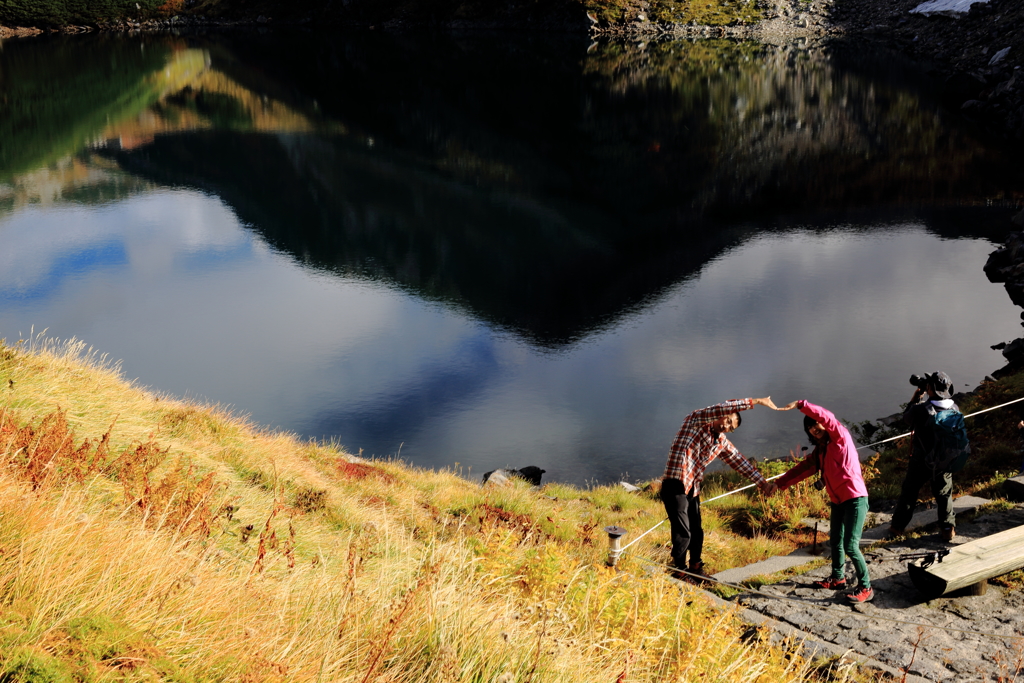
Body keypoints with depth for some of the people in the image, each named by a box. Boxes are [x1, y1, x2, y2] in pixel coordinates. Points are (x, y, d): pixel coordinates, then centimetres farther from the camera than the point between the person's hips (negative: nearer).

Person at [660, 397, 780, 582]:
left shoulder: (722, 443, 15)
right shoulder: (695, 421, -7)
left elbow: (739, 461, 22)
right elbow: (725, 408, -19)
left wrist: (761, 481, 19)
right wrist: (755, 402, -20)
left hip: (693, 489, 8)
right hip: (676, 486, -8)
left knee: (696, 532, 13)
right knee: (683, 533, -7)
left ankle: (695, 569, 30)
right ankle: (679, 571, 8)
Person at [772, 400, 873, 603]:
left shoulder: (841, 437, -8)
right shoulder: (820, 451, 14)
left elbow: (827, 417, -25)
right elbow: (804, 468, 17)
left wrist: (801, 405, -31)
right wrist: (779, 483, 14)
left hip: (855, 499, -9)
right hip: (837, 500, 9)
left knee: (850, 546, -11)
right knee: (835, 542, 19)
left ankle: (865, 588, -1)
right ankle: (838, 578, 36)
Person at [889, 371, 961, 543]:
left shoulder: (921, 409, -23)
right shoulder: (954, 409, -11)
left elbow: (906, 417, -3)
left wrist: (916, 397, 3)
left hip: (921, 461, -2)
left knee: (908, 493, 13)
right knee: (944, 494, 19)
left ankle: (897, 527, 23)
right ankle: (948, 529, 22)